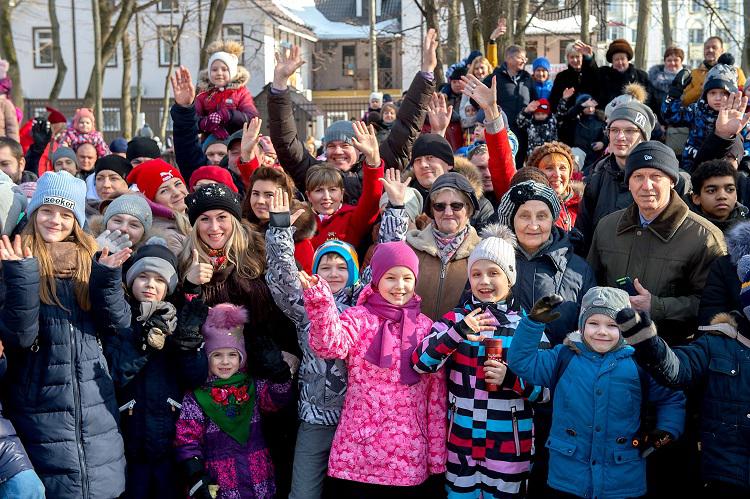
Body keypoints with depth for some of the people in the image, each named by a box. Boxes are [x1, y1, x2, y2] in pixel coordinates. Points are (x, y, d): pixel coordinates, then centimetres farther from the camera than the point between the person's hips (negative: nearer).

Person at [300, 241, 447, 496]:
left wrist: (437, 454, 8)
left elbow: (436, 394, 9)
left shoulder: (426, 328, 7)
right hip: (359, 450, -2)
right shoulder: (358, 318, -1)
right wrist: (319, 302, -41)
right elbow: (331, 344, -24)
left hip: (409, 457, 2)